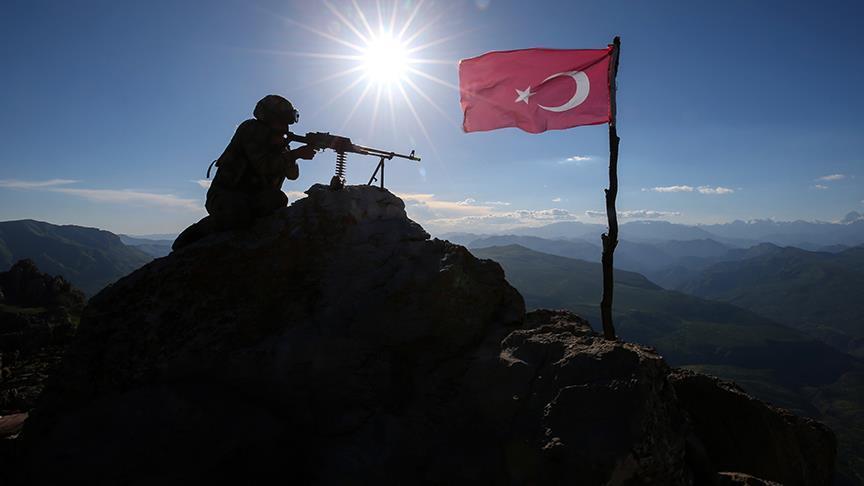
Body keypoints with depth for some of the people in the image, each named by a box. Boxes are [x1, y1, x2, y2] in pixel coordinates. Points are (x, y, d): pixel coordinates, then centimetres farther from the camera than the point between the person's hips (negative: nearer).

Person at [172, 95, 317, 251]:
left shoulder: (277, 139, 11)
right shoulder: (251, 129, -10)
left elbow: (293, 174, 2)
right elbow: (265, 166, -23)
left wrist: (283, 148, -14)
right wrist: (295, 154, -22)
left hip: (249, 197, 6)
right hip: (224, 194, -6)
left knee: (278, 199, -25)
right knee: (240, 214, -39)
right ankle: (197, 232, -8)